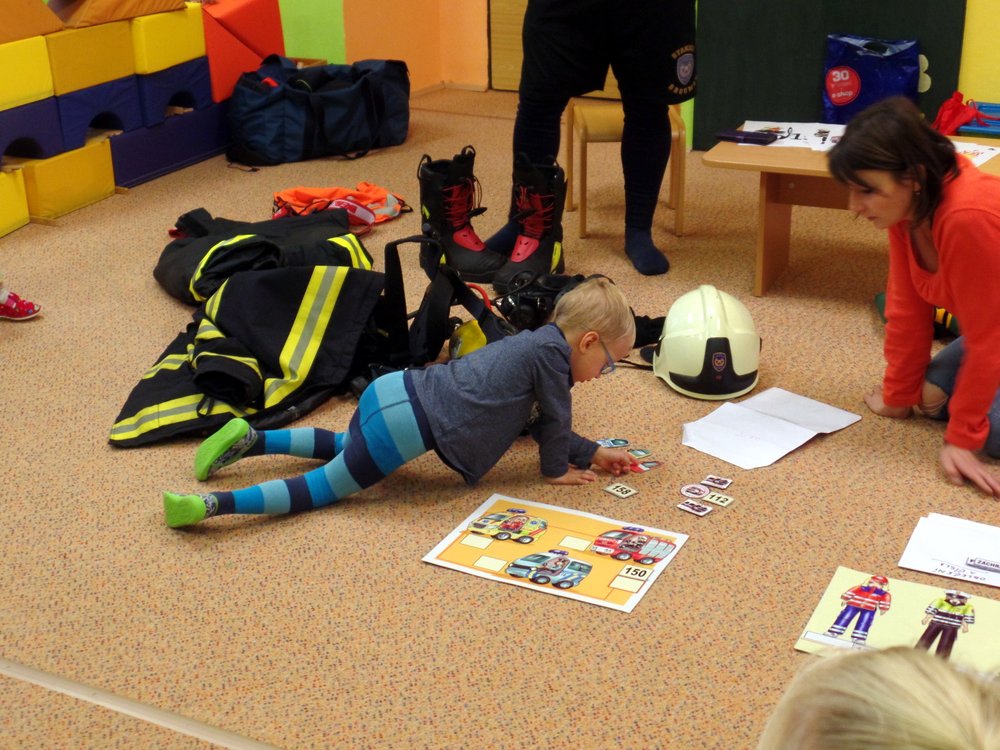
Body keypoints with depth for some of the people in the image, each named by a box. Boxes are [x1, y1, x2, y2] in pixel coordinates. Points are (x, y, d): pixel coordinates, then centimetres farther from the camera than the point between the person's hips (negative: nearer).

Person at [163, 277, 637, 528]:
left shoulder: (535, 341, 20)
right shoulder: (552, 352, -9)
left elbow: (540, 422, 28)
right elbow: (556, 419, -3)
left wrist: (592, 454, 28)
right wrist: (556, 471, 14)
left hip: (393, 391, 10)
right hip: (405, 422, -10)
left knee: (345, 447, 36)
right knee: (326, 487, -5)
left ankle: (251, 439, 23)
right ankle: (215, 505, -16)